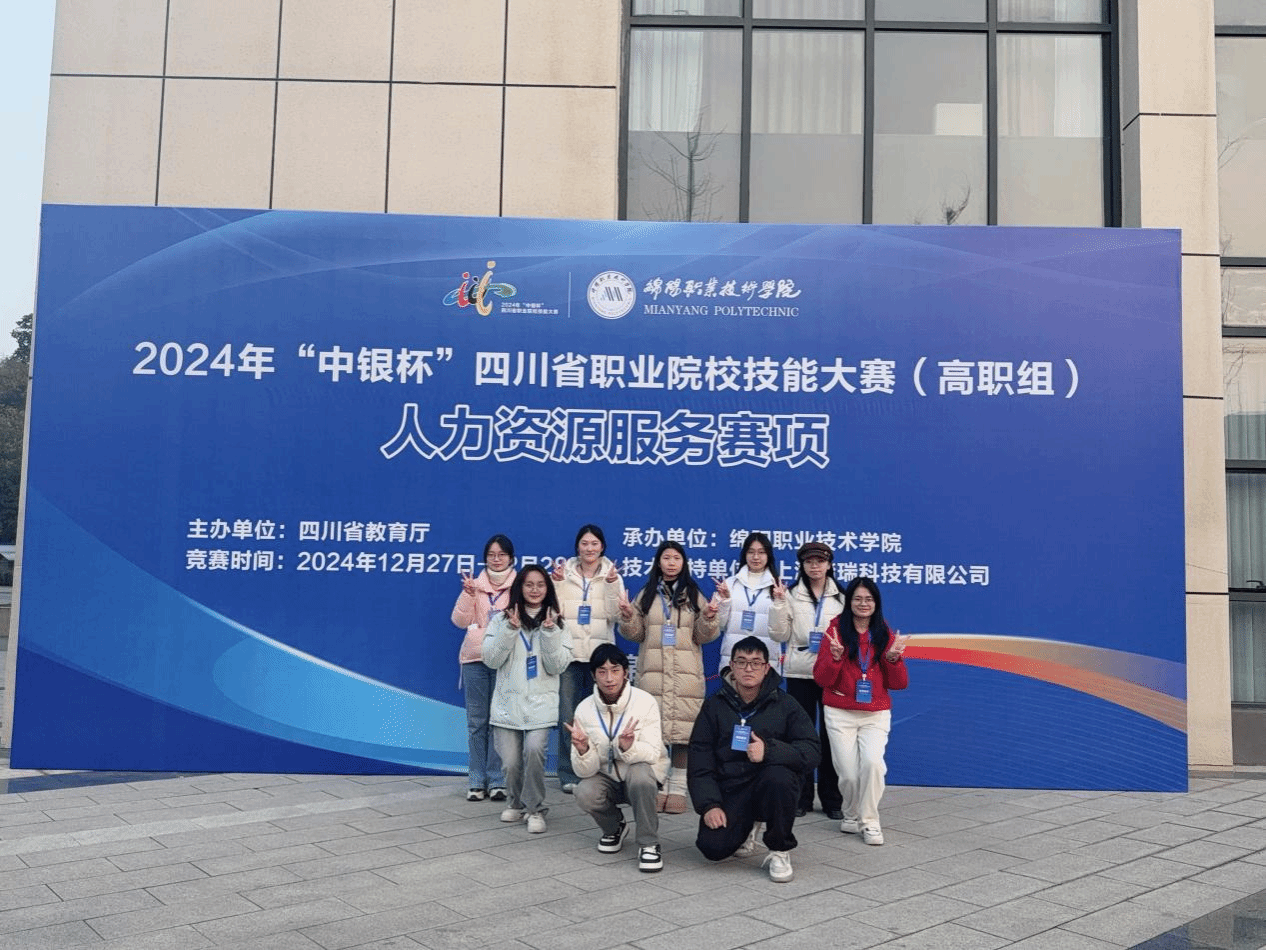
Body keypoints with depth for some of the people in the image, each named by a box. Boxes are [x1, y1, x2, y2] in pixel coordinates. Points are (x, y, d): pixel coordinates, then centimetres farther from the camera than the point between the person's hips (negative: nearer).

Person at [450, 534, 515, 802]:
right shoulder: (475, 585, 8)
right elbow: (460, 620, -1)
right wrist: (468, 594, -14)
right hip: (475, 659, 2)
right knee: (477, 720, 5)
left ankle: (496, 781, 7)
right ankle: (477, 781, 12)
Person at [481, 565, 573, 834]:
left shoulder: (556, 622, 6)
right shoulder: (503, 619, 6)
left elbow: (558, 666, -2)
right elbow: (491, 659, -3)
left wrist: (550, 633, -14)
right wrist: (510, 630, -14)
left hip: (541, 702, -1)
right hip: (507, 701, 1)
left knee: (534, 750, -21)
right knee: (510, 761, -3)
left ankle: (535, 809, -3)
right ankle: (516, 802, 27)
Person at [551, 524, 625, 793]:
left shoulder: (612, 576, 6)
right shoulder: (565, 572, 5)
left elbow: (615, 613, -4)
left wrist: (612, 585, -16)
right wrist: (557, 583, -11)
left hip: (599, 654, 0)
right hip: (569, 652, 0)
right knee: (568, 715, -1)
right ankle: (569, 774, 8)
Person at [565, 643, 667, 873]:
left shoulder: (645, 702, -16)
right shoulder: (584, 709, -10)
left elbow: (652, 754, -21)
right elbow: (586, 771, -13)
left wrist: (629, 747, -42)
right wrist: (583, 750, -36)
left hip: (644, 772, -3)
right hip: (607, 778, 3)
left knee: (639, 775, -36)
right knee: (585, 794, -28)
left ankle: (649, 844, -15)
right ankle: (614, 828, 7)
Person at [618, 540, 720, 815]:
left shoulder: (694, 596, 9)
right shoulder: (646, 595, 12)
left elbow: (703, 637, 6)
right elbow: (636, 633, 13)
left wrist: (709, 618, -12)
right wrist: (627, 616, -6)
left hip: (686, 673, -1)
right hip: (652, 671, 1)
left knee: (684, 728, -5)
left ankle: (678, 788, 5)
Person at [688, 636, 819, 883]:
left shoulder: (784, 705, 0)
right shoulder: (715, 705, 5)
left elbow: (812, 750, -9)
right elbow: (699, 759, 2)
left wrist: (770, 750, -26)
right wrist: (709, 804, -11)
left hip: (771, 784, -2)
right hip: (729, 787, 2)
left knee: (778, 777, -35)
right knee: (713, 847, -19)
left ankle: (780, 851, -10)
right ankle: (748, 826, 19)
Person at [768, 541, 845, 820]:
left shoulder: (841, 597, 7)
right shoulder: (791, 595, 3)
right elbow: (779, 634, -1)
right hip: (799, 673, 0)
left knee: (830, 736, 3)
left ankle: (832, 800, 13)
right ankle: (801, 798, 15)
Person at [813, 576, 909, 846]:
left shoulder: (885, 636, 5)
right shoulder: (836, 631, 0)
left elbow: (898, 683, 5)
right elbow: (821, 679, -4)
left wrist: (893, 657, -12)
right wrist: (835, 655, -20)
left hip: (876, 715, 1)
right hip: (840, 715, -1)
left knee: (873, 762, -20)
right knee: (849, 773, -4)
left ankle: (870, 822, -2)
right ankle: (851, 814, 27)